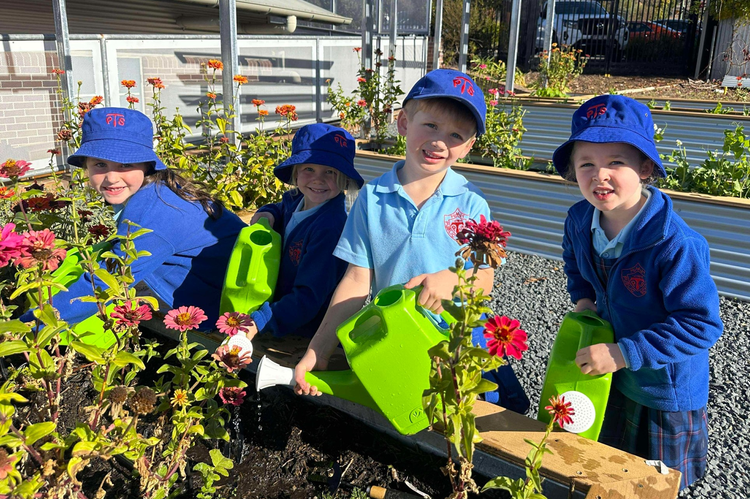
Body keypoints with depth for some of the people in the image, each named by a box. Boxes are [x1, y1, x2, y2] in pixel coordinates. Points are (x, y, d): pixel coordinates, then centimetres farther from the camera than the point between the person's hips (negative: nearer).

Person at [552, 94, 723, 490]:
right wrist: (583, 300, -6)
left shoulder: (677, 245, -34)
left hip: (665, 390, -5)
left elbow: (700, 324, -29)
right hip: (606, 377, 5)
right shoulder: (580, 220, -13)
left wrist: (623, 353, -33)